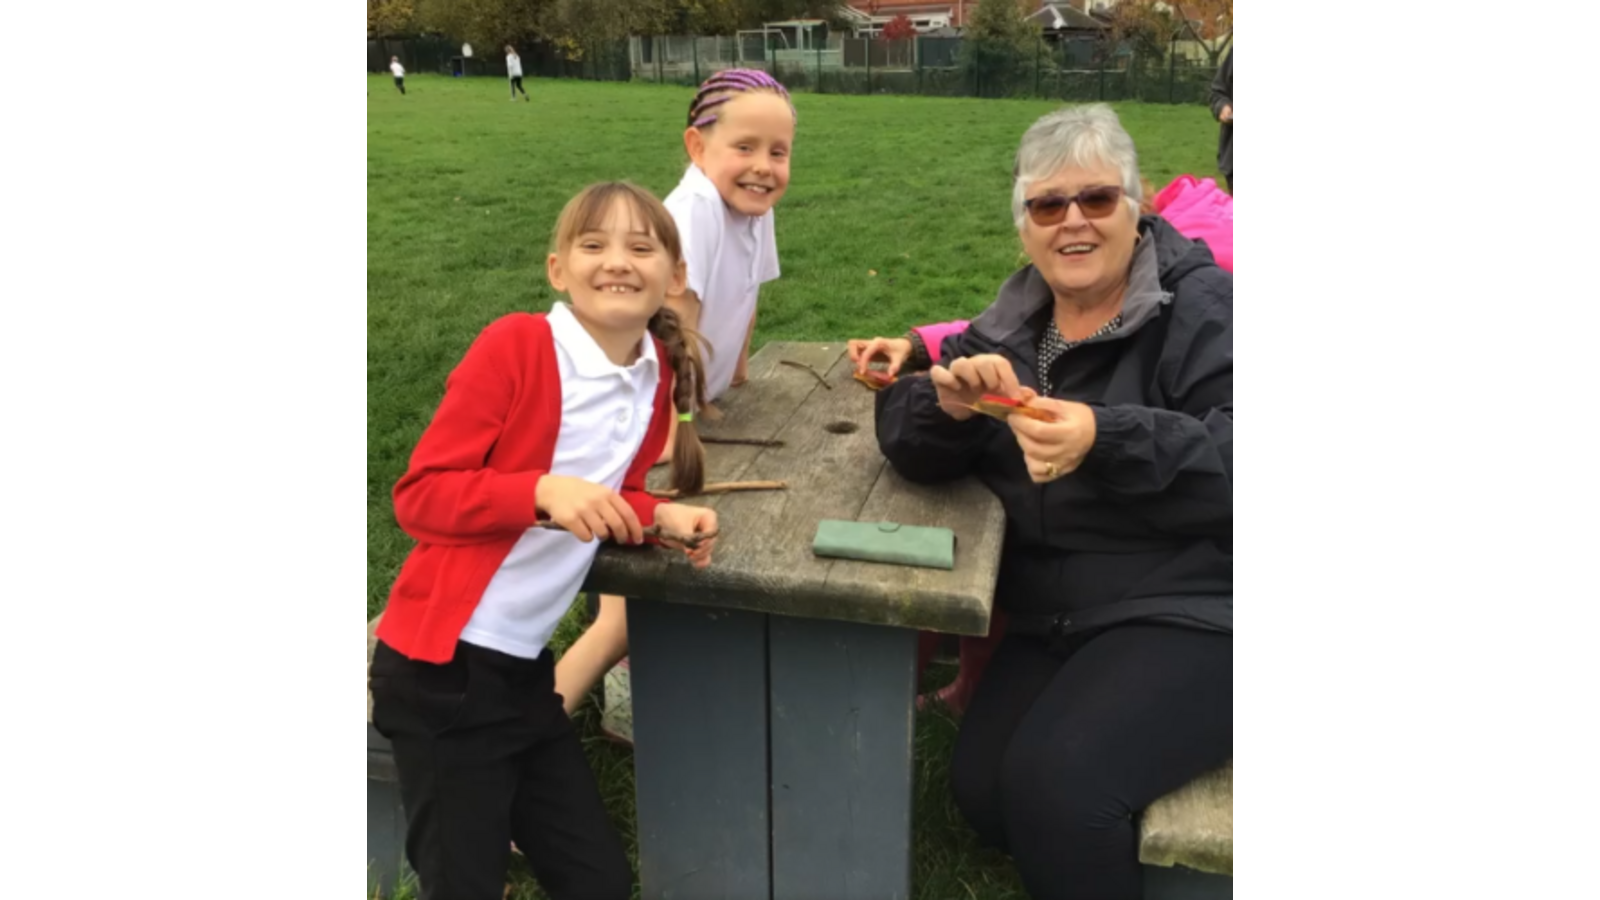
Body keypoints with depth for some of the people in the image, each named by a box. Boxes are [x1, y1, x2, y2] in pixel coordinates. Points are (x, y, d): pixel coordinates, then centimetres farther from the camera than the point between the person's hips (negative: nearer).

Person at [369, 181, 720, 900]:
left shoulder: (657, 374, 2)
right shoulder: (514, 345, -16)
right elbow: (419, 494, -16)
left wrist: (659, 516, -8)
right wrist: (543, 490, -30)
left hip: (526, 669, 7)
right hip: (443, 669, -6)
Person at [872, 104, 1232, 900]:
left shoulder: (1200, 306, -7)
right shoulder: (1017, 318, 8)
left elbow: (1236, 461, -20)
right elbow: (906, 443, 1)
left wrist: (1107, 440, -35)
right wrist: (948, 403, -21)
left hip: (1190, 611, -5)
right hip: (1054, 621, 6)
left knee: (1056, 778, -22)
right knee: (981, 787, -5)